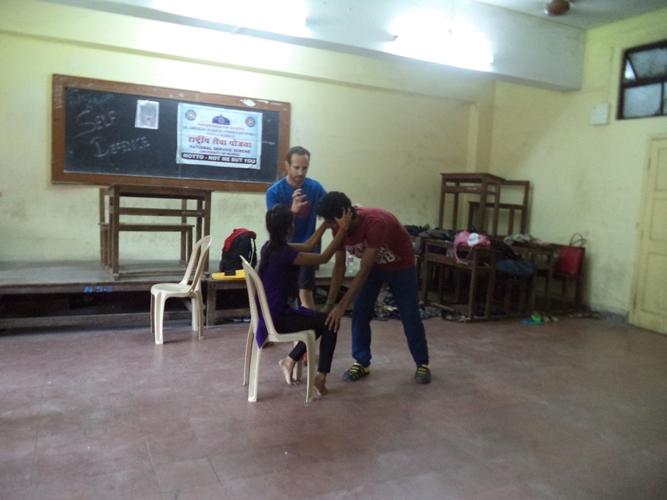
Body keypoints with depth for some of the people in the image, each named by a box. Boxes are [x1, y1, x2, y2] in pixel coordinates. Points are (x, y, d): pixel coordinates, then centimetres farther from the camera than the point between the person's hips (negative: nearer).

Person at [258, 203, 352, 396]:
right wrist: (342, 228, -15)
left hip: (269, 313, 9)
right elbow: (324, 258, -18)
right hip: (276, 318, -9)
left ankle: (290, 360, 23)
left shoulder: (271, 246, 3)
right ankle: (320, 376, 9)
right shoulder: (284, 254, -24)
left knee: (318, 318, 21)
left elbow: (307, 246, 13)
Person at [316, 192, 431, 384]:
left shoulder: (375, 222, -41)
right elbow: (339, 267, -12)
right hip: (373, 265, 5)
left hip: (401, 265, -5)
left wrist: (342, 306, -41)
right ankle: (362, 363, 11)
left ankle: (422, 363, 16)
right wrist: (329, 303, -15)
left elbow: (363, 271, -41)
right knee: (360, 313, -3)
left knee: (410, 315, -1)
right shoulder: (340, 228, -20)